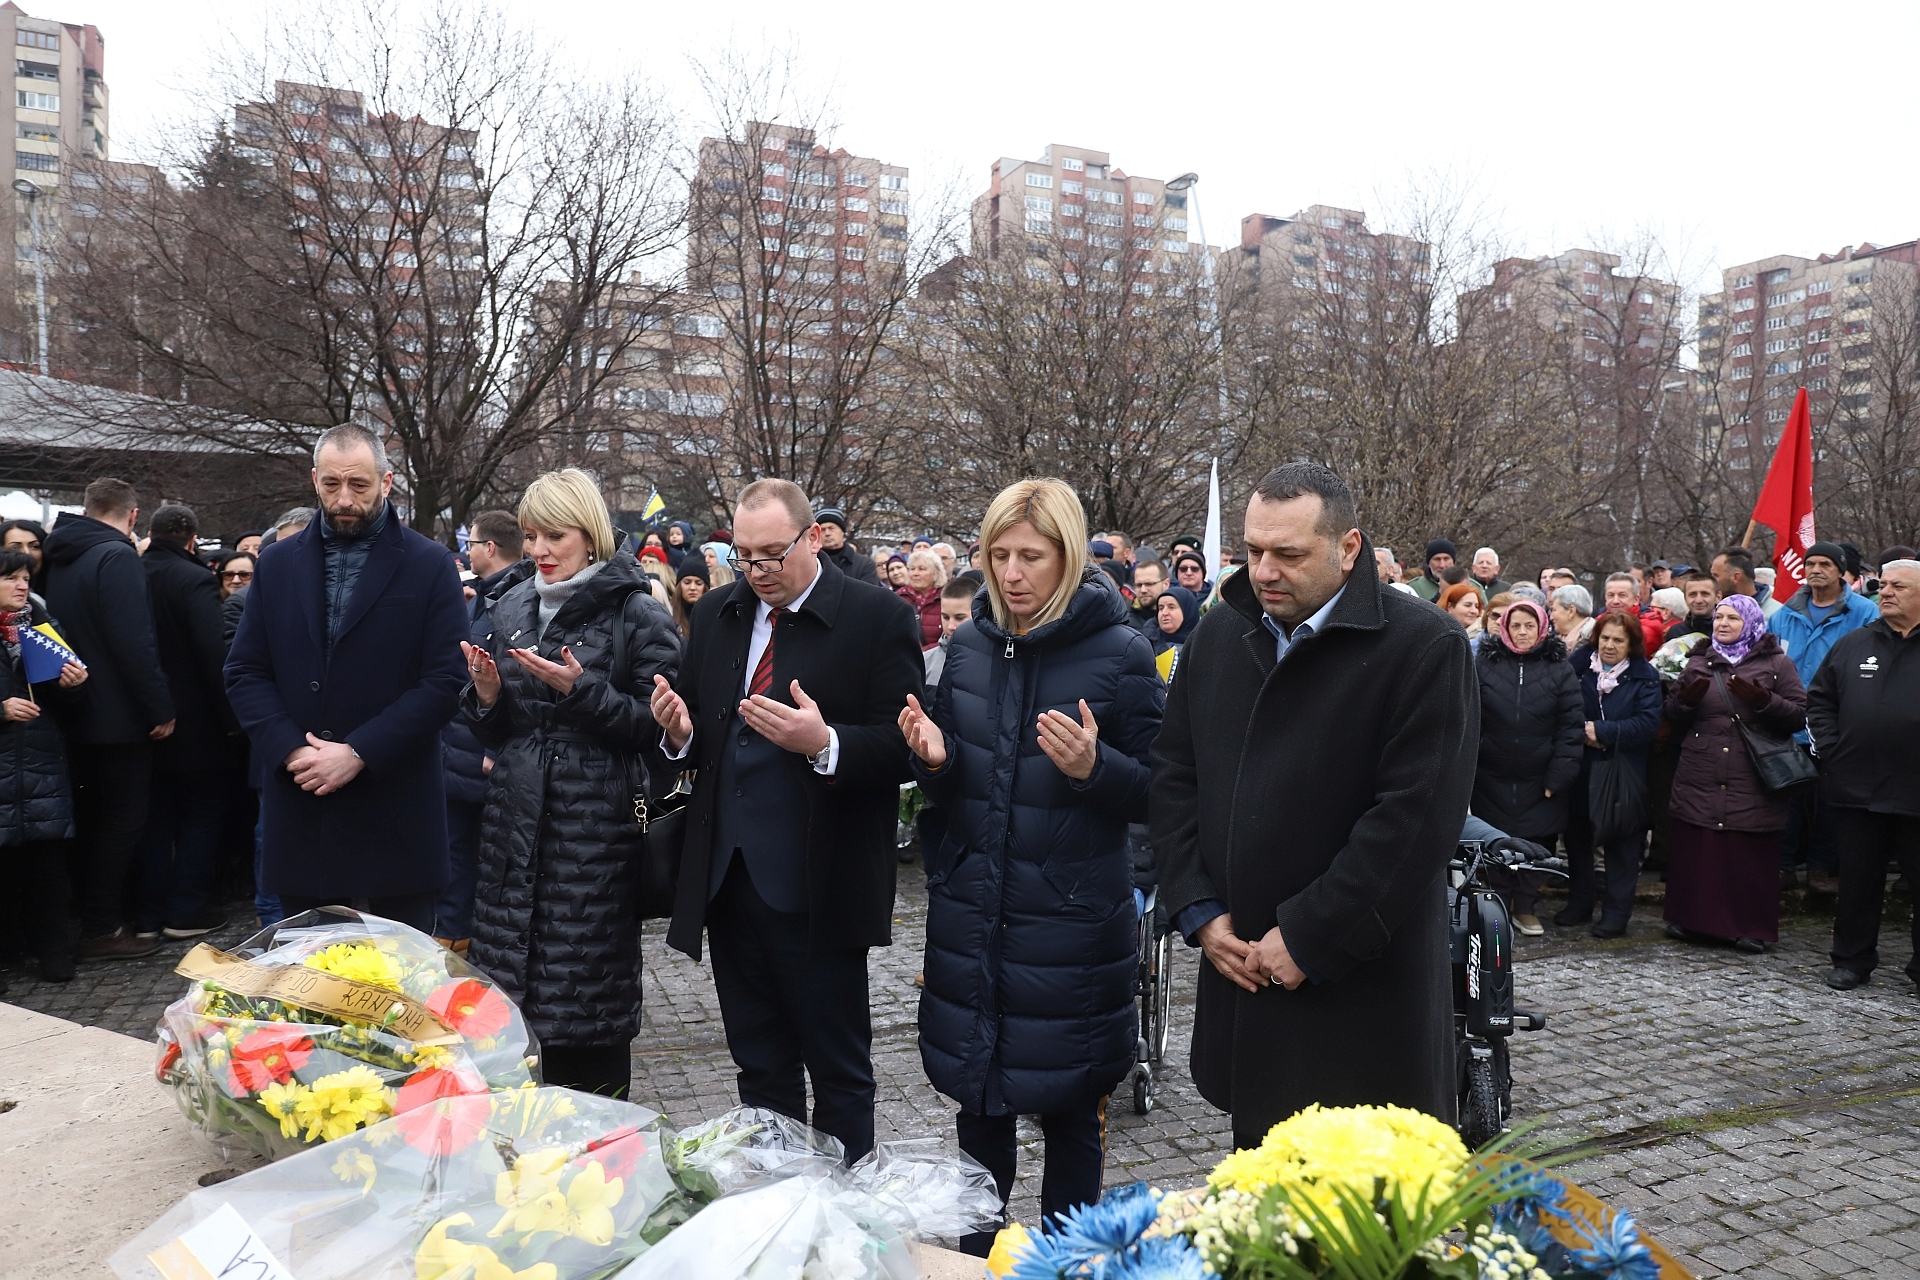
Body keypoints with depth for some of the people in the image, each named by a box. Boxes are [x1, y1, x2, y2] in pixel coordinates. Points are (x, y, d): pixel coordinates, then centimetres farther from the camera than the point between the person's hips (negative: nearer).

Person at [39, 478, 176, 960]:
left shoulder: (61, 559, 11)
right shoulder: (116, 557, -18)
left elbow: (62, 631, 18)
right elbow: (135, 642, -24)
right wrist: (161, 708, -18)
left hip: (77, 716, 9)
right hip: (119, 718, -9)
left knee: (90, 820, 18)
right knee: (123, 820, 0)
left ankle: (87, 917, 27)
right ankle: (101, 929, 6)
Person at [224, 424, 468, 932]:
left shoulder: (431, 565, -2)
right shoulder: (278, 562, 10)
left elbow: (444, 680, -8)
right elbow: (244, 672, 8)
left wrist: (359, 754, -14)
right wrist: (290, 749, -8)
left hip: (395, 802, -3)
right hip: (299, 801, 3)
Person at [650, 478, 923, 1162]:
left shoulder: (879, 616, -9)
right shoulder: (716, 613, 9)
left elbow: (903, 747, -13)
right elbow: (697, 737, 15)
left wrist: (825, 744, -29)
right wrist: (680, 731, -7)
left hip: (817, 886, -5)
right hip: (726, 877, 6)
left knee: (838, 1072, 10)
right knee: (759, 1064, 21)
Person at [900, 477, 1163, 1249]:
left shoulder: (1121, 654, -9)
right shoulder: (969, 647, 3)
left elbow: (1154, 795, -7)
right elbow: (948, 788, 11)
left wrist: (1093, 767, -26)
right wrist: (935, 758, -11)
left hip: (1071, 918, -4)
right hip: (973, 912, 4)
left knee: (1070, 1111, 12)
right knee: (978, 1101, 16)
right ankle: (975, 1257, 37)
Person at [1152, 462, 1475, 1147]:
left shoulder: (1425, 647, -12)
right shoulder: (1219, 635, 7)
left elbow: (1417, 816, -18)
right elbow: (1174, 776, 9)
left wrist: (1309, 938, -17)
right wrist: (1197, 908, -1)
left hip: (1362, 982, -5)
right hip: (1241, 967, 5)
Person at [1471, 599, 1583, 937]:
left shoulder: (1559, 669, 0)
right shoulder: (1484, 664, -1)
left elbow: (1572, 724, -2)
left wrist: (1560, 774, -9)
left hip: (1540, 778, 0)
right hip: (1492, 775, 0)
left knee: (1536, 841, 5)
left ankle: (1525, 906, 20)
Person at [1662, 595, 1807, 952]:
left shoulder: (1776, 663, 5)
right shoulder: (1699, 662, 14)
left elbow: (1799, 714, -3)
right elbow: (1673, 718, 14)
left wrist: (1763, 701, -19)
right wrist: (1683, 700, -7)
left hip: (1753, 784, -2)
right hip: (1699, 781, 3)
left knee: (1752, 856, -1)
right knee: (1694, 852, 2)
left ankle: (1752, 928, 11)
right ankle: (1691, 919, 14)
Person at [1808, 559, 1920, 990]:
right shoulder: (1852, 645, 8)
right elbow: (1819, 700, 12)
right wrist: (1831, 751, 1)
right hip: (1858, 789, 2)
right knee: (1858, 881, 11)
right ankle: (1851, 960, 22)